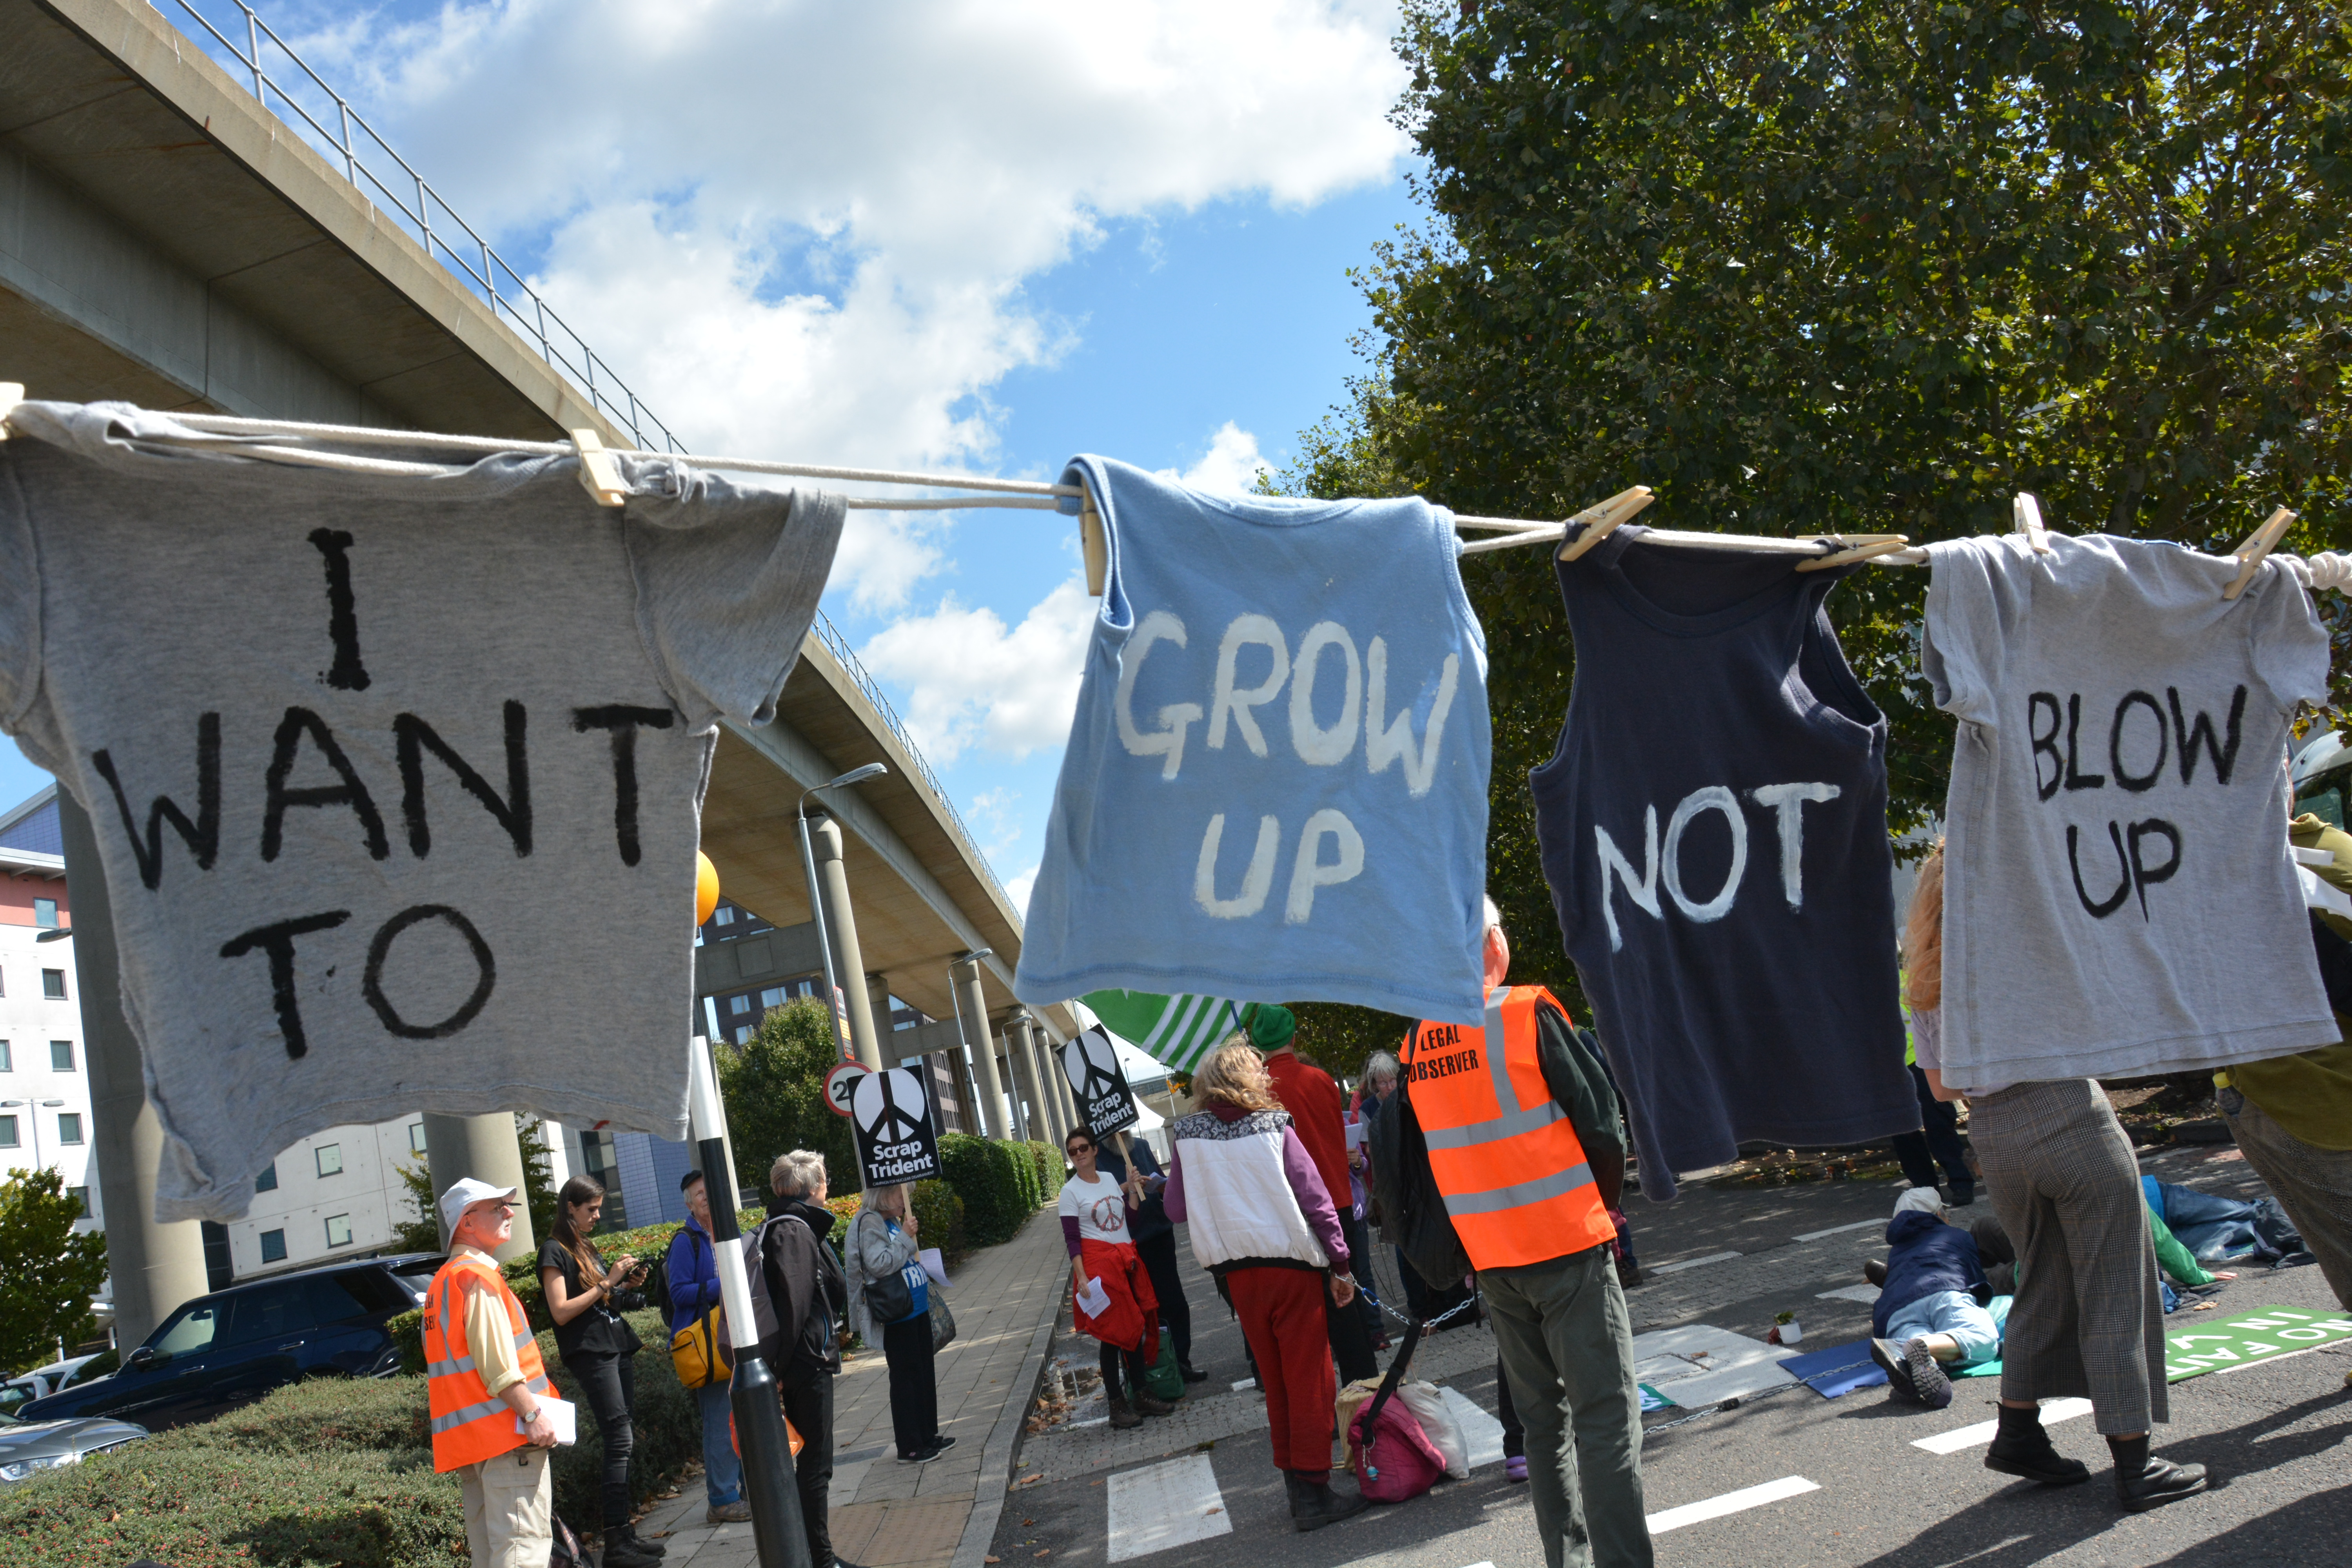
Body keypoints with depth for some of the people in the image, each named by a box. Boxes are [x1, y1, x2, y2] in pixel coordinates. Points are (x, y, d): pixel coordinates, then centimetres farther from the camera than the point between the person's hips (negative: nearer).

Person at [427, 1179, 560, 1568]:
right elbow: (496, 1360, -20)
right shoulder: (478, 1276, -12)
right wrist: (532, 1413, -20)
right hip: (506, 1433, -10)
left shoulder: (443, 1280, 20)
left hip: (467, 1437, 10)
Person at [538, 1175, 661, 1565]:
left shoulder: (587, 1247, 19)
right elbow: (561, 1311, -13)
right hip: (590, 1354, -8)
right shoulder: (554, 1250, -6)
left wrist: (626, 1282, 7)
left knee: (621, 1443, 6)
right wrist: (606, 1283, -15)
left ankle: (625, 1532, 10)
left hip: (617, 1347, 8)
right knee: (620, 1441, -13)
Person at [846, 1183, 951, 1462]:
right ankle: (910, 1446, 7)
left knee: (925, 1374, 15)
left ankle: (929, 1435, 26)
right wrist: (906, 1238, -21)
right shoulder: (868, 1223, -15)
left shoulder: (893, 1221, 13)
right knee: (905, 1377, -2)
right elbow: (880, 1264, -25)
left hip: (918, 1310, 9)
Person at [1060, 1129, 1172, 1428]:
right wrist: (1082, 1277, -17)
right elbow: (1072, 1239, -10)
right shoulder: (1071, 1192, -6)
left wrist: (1133, 1191, 3)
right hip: (1098, 1263, -6)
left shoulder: (1111, 1179, 10)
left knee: (1137, 1328, 8)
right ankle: (1116, 1404, 4)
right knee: (1112, 1333, -4)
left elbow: (1131, 1217, 16)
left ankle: (1140, 1395, 18)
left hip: (1126, 1260, 6)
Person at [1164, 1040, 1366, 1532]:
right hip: (1292, 1265, -3)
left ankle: (1296, 1484, 21)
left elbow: (1176, 1210, 3)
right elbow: (1315, 1200, -10)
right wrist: (1340, 1265, -3)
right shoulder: (1276, 1130, -9)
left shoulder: (1188, 1138, -2)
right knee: (1309, 1381, 4)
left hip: (1238, 1274, 3)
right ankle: (1313, 1490, 5)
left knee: (1275, 1382, 15)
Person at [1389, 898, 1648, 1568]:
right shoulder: (1529, 1014, -12)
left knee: (1541, 1417, 17)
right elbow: (1600, 1123, -10)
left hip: (1491, 1261, 5)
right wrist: (1603, 1210, 7)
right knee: (1606, 1415, -2)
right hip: (1568, 1245, -5)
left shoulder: (1418, 1045, 4)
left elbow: (1392, 1169, 10)